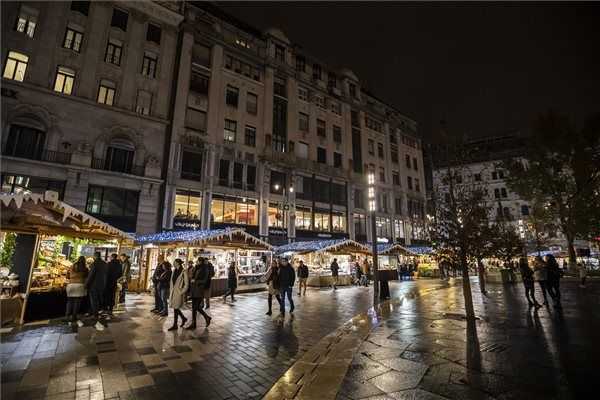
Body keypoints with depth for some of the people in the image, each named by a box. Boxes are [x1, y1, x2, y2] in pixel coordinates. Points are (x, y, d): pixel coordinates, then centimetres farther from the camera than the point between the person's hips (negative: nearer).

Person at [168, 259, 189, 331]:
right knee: (175, 307, 12)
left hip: (179, 292, -7)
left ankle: (175, 325, 11)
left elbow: (186, 283, -11)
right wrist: (170, 290, 12)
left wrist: (182, 292, -13)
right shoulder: (174, 271, 8)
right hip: (172, 291, 7)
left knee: (175, 308, -1)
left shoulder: (183, 272, -14)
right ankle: (183, 318, 33)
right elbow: (171, 281, 16)